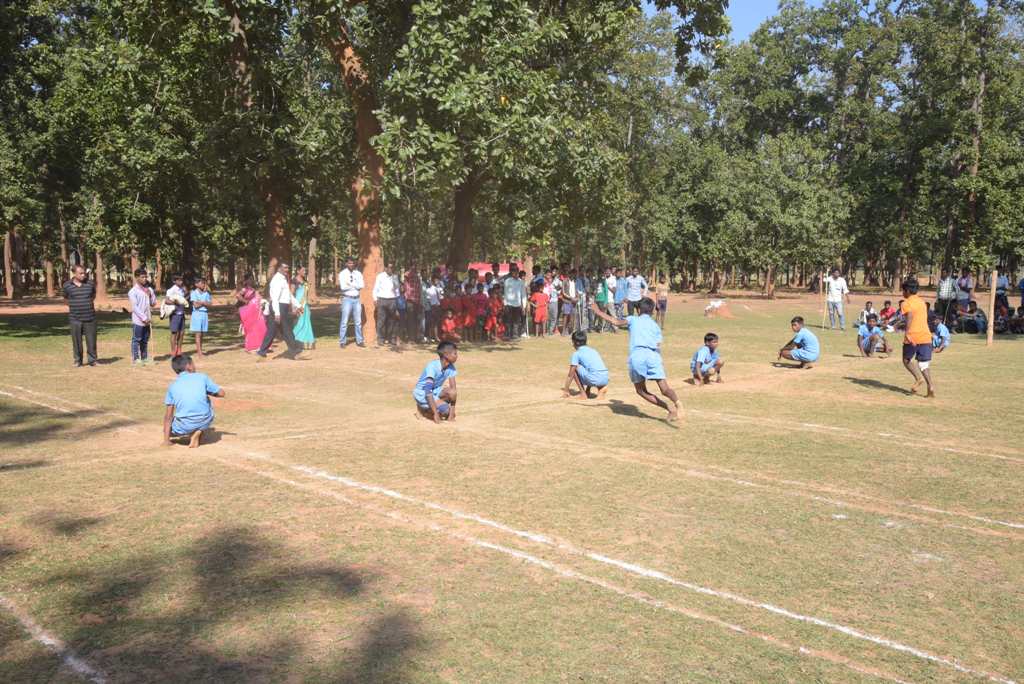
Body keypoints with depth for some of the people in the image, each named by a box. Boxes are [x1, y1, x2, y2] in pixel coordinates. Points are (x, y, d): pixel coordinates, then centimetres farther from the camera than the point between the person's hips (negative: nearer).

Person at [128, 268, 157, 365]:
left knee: (145, 340, 11)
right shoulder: (133, 291, -6)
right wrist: (144, 318, -15)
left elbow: (154, 303, 14)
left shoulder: (149, 289, 11)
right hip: (138, 320, -6)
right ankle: (135, 359, 1)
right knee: (136, 340, -2)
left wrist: (150, 295, -4)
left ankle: (144, 358, 18)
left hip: (148, 320, 6)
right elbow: (135, 307, -11)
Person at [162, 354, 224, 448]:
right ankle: (199, 432, 10)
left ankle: (192, 433, 7)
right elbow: (221, 393, 8)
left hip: (185, 427, 1)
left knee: (168, 428, 33)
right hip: (205, 422, -1)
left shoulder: (173, 386, 6)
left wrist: (166, 440, 9)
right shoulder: (202, 377, 2)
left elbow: (168, 415, 5)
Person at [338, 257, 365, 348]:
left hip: (356, 299, 4)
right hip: (347, 299, -4)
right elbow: (343, 287, -16)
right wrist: (355, 286, -11)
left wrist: (351, 284, -15)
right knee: (344, 321, -3)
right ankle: (342, 342, 3)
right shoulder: (342, 274, -3)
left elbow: (361, 285, -5)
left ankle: (359, 341, 16)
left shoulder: (358, 273, 8)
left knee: (358, 321, 8)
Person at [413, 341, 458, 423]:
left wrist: (452, 410, -21)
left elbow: (453, 389, -11)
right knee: (445, 410, -24)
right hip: (422, 393, -6)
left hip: (434, 391, 6)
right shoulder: (432, 367, -28)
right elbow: (428, 391, -33)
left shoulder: (450, 367, -9)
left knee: (452, 393, -24)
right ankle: (422, 409, 0)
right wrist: (435, 413, -37)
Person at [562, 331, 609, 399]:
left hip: (594, 380, -7)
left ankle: (583, 393, 8)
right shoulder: (593, 350, 26)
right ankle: (601, 388, 14)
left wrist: (566, 391, 18)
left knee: (574, 368, 11)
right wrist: (587, 390, 48)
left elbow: (570, 375, 7)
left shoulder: (576, 354, 7)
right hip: (606, 380, 7)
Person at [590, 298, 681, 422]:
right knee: (665, 388, -8)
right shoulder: (655, 326, 27)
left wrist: (598, 312, 9)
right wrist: (663, 371, 19)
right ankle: (677, 404, -38)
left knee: (641, 390, 14)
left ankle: (669, 408, 2)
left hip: (636, 355, -1)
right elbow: (658, 347, 17)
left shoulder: (633, 319, 21)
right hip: (653, 355, 2)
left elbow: (617, 322, 2)